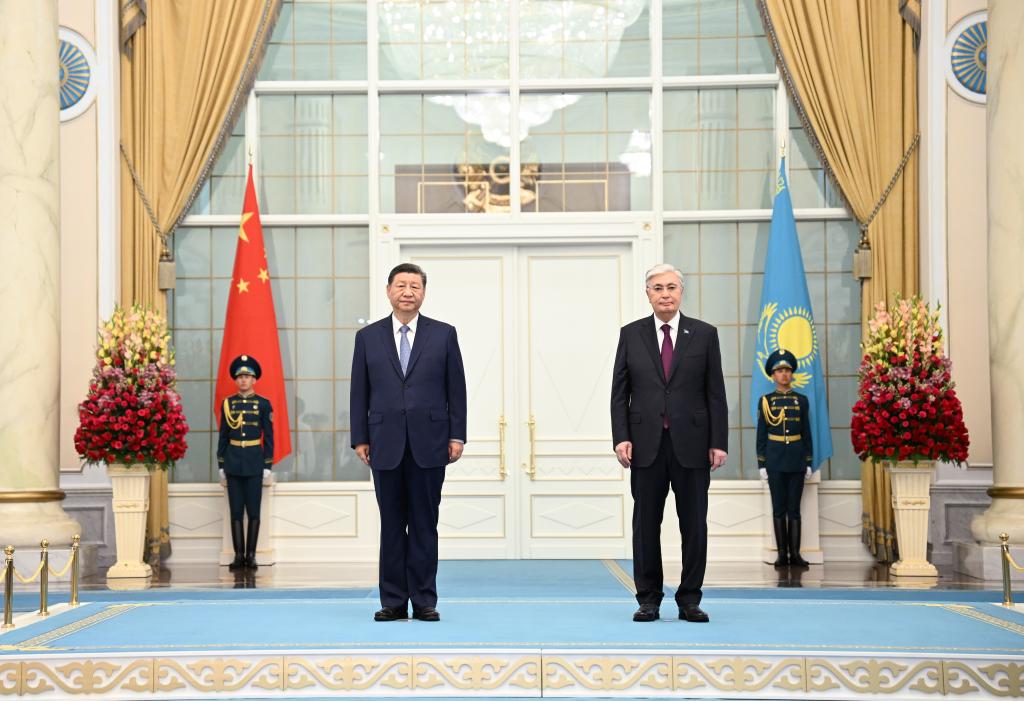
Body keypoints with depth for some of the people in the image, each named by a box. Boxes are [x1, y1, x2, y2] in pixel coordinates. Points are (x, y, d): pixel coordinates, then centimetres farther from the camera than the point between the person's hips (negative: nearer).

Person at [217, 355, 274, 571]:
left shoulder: (263, 404, 1)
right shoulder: (228, 403, 6)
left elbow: (269, 437, 2)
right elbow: (223, 436, 9)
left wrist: (267, 466, -3)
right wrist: (221, 466, 5)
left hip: (254, 462, -1)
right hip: (233, 462, 2)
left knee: (253, 511, 0)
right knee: (236, 511, 2)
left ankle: (251, 555, 5)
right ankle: (238, 555, 5)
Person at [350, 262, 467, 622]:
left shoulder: (444, 334, 6)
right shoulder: (368, 336, 8)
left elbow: (456, 389, 5)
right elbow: (359, 393, 8)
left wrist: (457, 436, -1)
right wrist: (360, 439, 2)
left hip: (428, 444, -1)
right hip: (386, 445, 1)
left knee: (424, 525, 3)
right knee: (391, 526, 4)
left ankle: (424, 601, 9)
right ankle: (393, 601, 10)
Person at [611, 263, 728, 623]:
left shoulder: (704, 334, 5)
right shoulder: (631, 334, 6)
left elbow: (715, 393, 3)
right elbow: (620, 392, 5)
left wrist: (719, 442, -4)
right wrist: (621, 438, -6)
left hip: (691, 443, 0)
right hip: (647, 444, 0)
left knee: (694, 524, 3)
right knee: (646, 523, 4)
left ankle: (689, 600, 11)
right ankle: (648, 600, 12)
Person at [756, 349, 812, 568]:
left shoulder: (801, 400, 7)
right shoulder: (766, 401, 3)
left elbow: (806, 433, 9)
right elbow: (761, 435, 3)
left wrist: (808, 462, 4)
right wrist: (761, 464, -2)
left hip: (796, 460, 1)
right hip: (775, 460, -1)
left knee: (794, 508, 2)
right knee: (779, 508, 1)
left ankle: (795, 553, 3)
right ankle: (782, 553, 5)